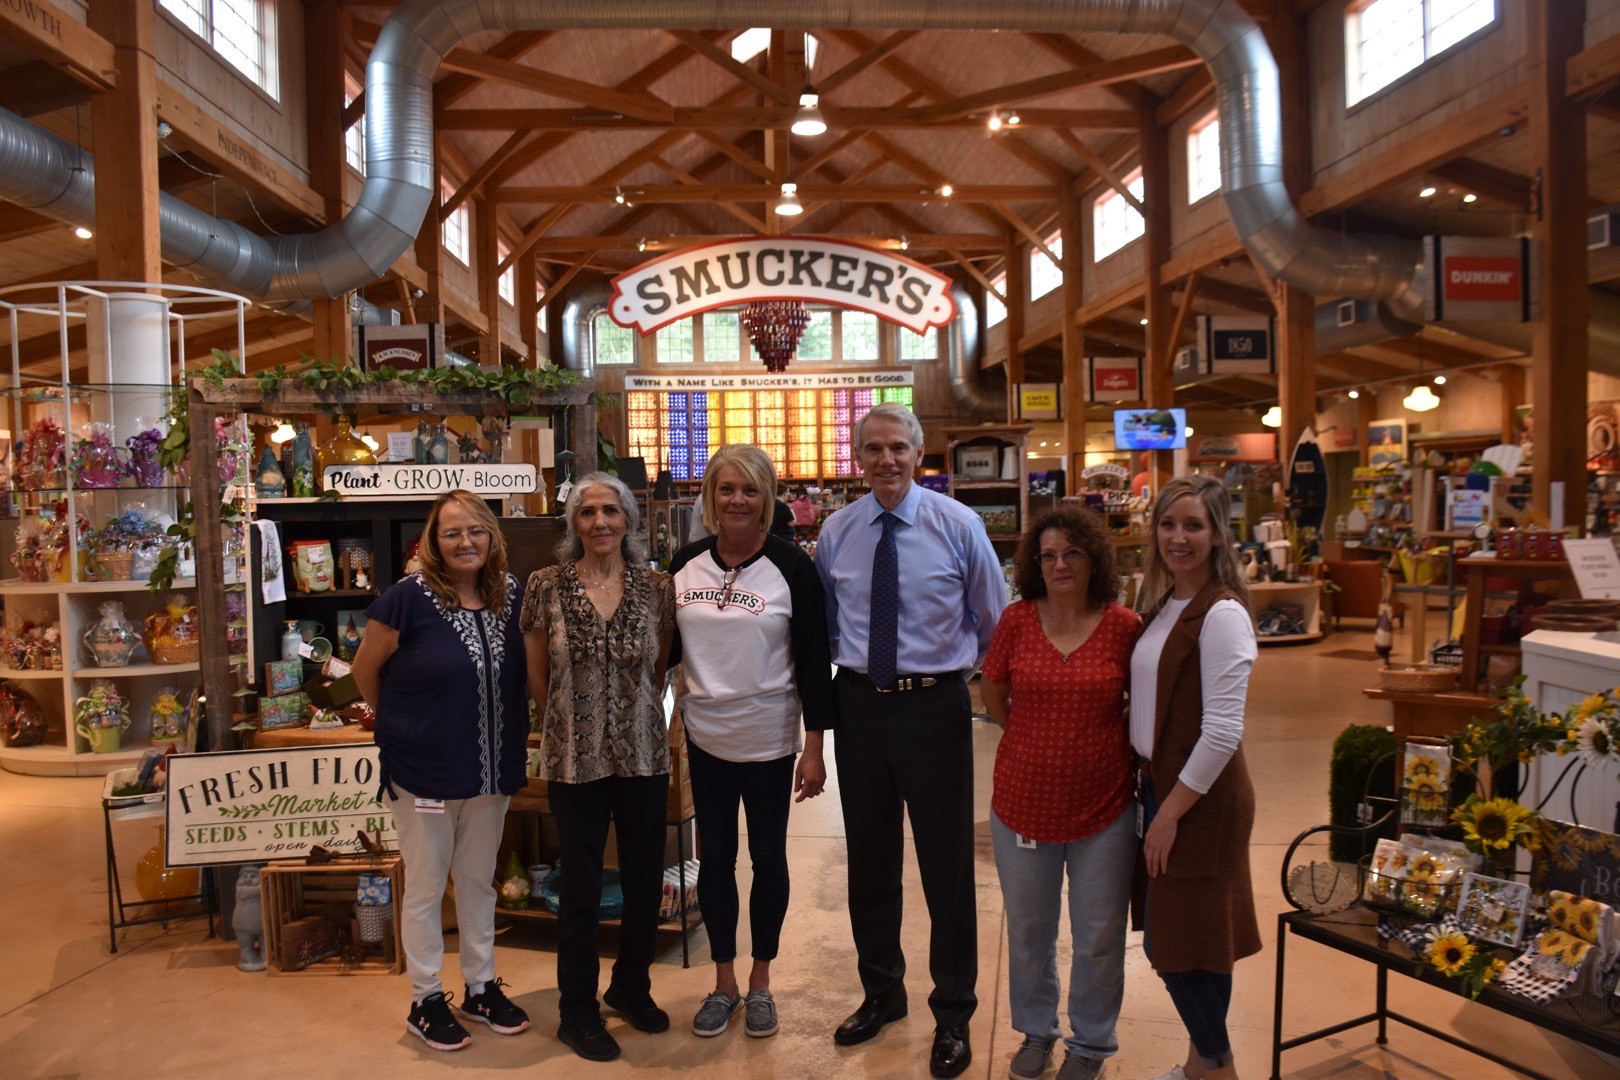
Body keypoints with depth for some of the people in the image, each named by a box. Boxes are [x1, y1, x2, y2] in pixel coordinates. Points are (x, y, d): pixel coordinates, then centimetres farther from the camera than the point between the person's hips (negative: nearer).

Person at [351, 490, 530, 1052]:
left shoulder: (510, 594, -2)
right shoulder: (410, 596, -16)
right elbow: (365, 668, -4)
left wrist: (513, 736, 5)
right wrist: (399, 726, 4)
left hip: (493, 770, 5)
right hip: (423, 773, -4)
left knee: (479, 880, 18)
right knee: (425, 888, 10)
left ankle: (481, 986, 34)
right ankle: (426, 1000, 27)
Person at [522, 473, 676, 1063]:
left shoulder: (656, 587, 0)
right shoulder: (546, 586, -4)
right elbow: (537, 677, 4)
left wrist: (633, 713, 8)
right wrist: (576, 718, 9)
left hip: (644, 756, 2)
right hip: (575, 760, -2)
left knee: (647, 882, 12)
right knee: (581, 890, 8)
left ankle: (631, 987, 37)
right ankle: (577, 1012, 28)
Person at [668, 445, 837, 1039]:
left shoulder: (790, 566, -8)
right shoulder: (686, 564, 2)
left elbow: (813, 657, -8)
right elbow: (665, 648, 12)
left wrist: (815, 747, -10)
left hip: (769, 739, -2)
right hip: (706, 735, 3)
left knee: (768, 857, 11)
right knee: (715, 856, 12)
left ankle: (761, 982, 29)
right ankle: (724, 982, 29)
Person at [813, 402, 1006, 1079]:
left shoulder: (957, 524, -5)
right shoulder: (835, 533, 4)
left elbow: (993, 622, 5)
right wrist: (837, 676, 8)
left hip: (934, 704, -3)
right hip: (859, 705, 3)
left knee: (946, 861, 5)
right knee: (869, 857, 16)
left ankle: (952, 1015, 25)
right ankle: (880, 991, 38)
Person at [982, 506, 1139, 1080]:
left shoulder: (1124, 626, -10)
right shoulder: (1016, 621, -6)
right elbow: (993, 695, 8)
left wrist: (1119, 753, 0)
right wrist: (1039, 743, 7)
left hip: (1103, 806, -1)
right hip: (1024, 801, 2)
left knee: (1099, 935, 14)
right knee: (1028, 930, 18)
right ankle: (1036, 1030, 42)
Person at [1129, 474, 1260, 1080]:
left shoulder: (1221, 615, -18)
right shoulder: (1167, 605, 9)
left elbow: (1222, 732, -22)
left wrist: (1171, 812, -17)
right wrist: (1154, 796, 9)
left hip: (1200, 798, -8)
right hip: (1159, 783, 8)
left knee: (1180, 942, 4)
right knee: (1173, 941, 18)